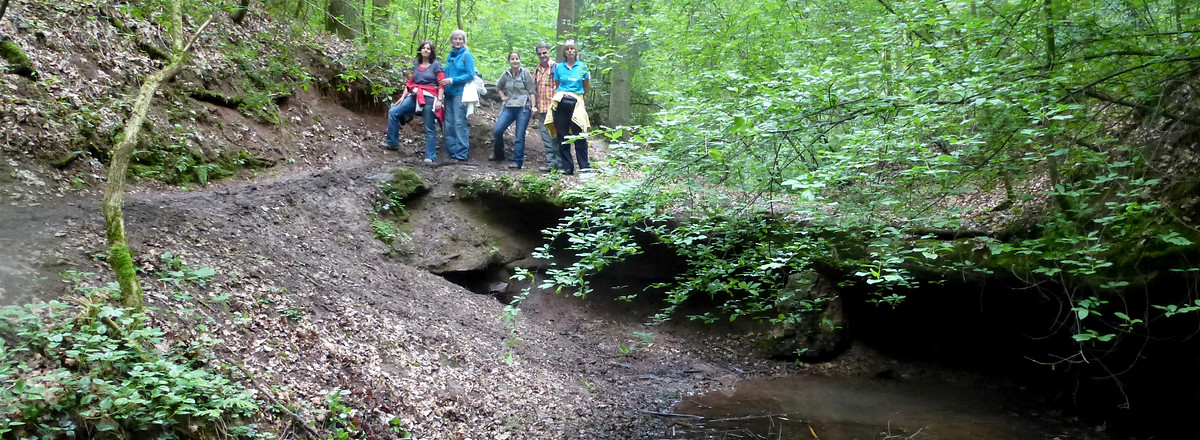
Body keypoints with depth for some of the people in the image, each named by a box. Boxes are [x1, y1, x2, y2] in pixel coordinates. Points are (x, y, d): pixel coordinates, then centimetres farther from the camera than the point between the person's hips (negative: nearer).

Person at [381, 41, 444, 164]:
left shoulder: (436, 65, 0)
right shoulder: (416, 65, 15)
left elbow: (441, 84, -4)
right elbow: (410, 83, 17)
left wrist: (439, 100, -13)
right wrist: (403, 96, 10)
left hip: (429, 99, -5)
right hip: (415, 97, 5)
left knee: (430, 129, -2)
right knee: (393, 112, -3)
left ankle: (430, 156, 4)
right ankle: (392, 142, 4)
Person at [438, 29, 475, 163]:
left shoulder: (466, 55, -4)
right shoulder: (450, 56, 16)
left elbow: (470, 75, -11)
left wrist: (452, 80, -16)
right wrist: (443, 81, 3)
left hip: (460, 93, -7)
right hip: (449, 93, 7)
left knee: (459, 123, -9)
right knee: (449, 124, 6)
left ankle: (461, 154, -7)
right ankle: (452, 151, 13)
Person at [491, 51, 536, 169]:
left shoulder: (525, 73, 0)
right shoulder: (506, 74, 11)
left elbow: (532, 91, 0)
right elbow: (498, 87, 28)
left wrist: (533, 106, -9)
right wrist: (503, 97, 13)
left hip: (523, 108, -4)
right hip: (509, 107, 4)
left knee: (520, 136, -4)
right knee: (497, 130, -7)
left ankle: (517, 161, 2)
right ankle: (498, 154, 14)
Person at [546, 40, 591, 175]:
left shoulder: (582, 66, 6)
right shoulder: (559, 67, 10)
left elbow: (587, 87, 16)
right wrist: (556, 97, 9)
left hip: (576, 102, -2)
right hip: (560, 103, 2)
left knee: (579, 135, -8)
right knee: (562, 136, 2)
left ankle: (584, 167, -4)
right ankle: (567, 167, 7)